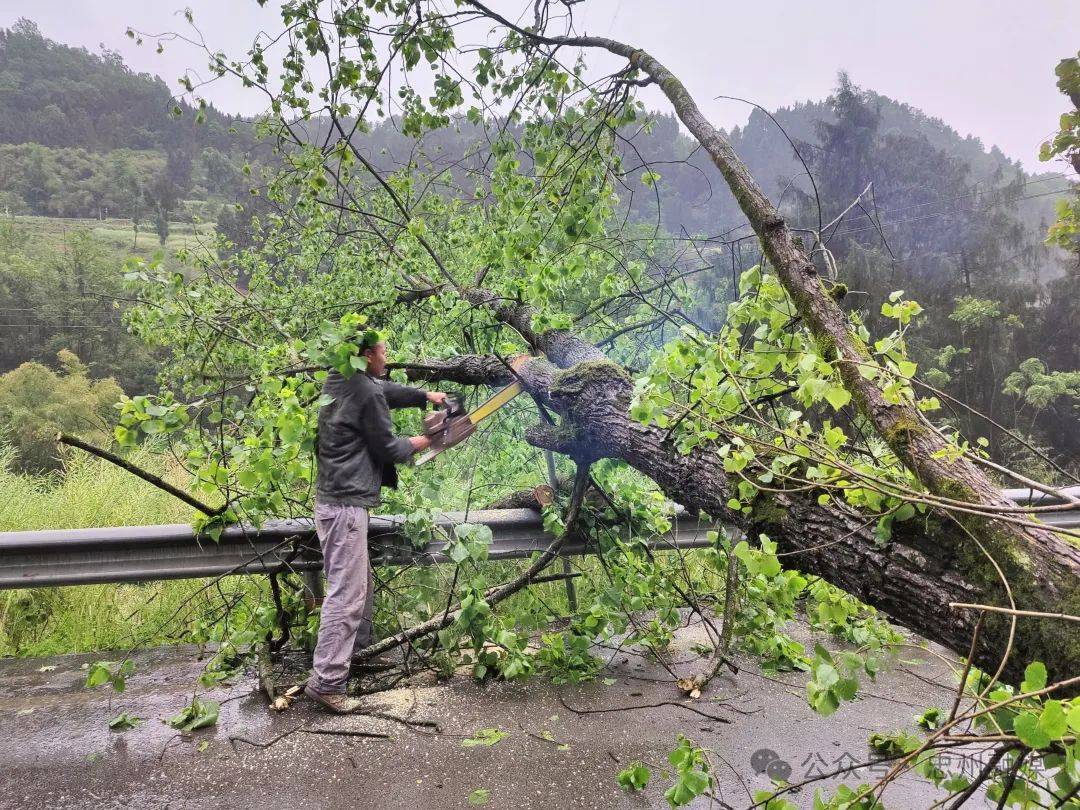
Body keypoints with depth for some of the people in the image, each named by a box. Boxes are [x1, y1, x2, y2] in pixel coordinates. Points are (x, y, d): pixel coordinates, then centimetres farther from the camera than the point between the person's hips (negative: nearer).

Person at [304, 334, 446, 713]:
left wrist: (425, 395, 26)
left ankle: (359, 648, 37)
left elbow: (387, 391, 28)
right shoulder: (366, 393, -17)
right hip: (346, 506, -10)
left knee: (361, 582, 23)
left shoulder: (340, 381, 10)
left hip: (334, 500, 10)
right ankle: (326, 681, -4)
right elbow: (385, 448, -9)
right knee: (347, 593, -7)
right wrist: (414, 445, 10)